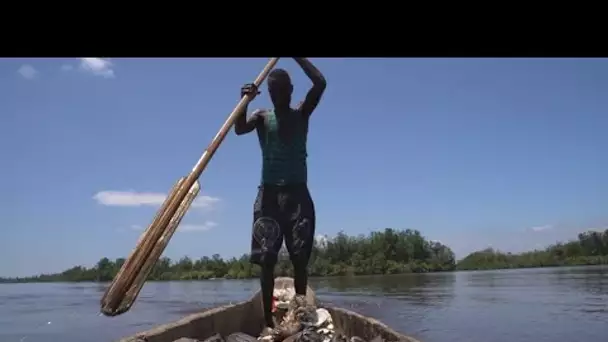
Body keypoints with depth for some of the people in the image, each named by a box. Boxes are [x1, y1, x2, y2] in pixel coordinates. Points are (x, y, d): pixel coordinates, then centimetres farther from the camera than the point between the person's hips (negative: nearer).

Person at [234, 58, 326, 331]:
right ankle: (268, 319, 1)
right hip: (269, 193, 0)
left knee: (300, 258, -2)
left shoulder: (302, 113, 10)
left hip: (298, 193, 0)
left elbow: (320, 83, -5)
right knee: (266, 258, -4)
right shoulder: (262, 117, 9)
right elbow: (239, 129, -11)